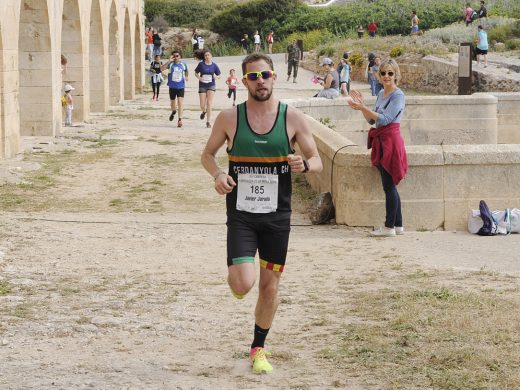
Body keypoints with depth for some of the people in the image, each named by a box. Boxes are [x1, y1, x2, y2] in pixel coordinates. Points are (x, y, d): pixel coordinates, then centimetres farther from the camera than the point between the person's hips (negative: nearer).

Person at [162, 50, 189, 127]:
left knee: (180, 102, -14)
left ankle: (180, 119, -14)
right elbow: (161, 69, -23)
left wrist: (186, 77, 10)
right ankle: (174, 111, 48)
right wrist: (169, 61, -28)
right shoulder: (171, 64, -5)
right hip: (172, 86, 1)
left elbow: (186, 71, 25)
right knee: (172, 102, 15)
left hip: (181, 86, -1)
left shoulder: (183, 64, 1)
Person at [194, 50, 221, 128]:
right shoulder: (201, 64, -2)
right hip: (202, 86, 1)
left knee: (209, 104, -8)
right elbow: (196, 72, 9)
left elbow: (219, 75, 9)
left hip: (211, 85, -1)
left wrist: (215, 76, -13)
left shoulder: (214, 65, 0)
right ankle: (204, 111, 38)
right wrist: (199, 78, -11)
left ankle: (208, 122, -1)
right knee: (202, 105, 1)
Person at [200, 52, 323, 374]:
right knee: (243, 285, -17)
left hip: (277, 216, 1)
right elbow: (208, 154, 9)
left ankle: (258, 348, 30)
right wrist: (217, 174, -13)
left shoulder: (293, 118, -3)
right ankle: (237, 271, 22)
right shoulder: (230, 118, -4)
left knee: (270, 286, 9)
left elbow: (318, 162, 2)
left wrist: (304, 164, -22)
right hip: (241, 215, -1)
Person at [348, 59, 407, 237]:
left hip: (390, 141, -9)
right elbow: (372, 120, 15)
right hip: (381, 142, 9)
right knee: (390, 186, 13)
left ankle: (389, 227, 0)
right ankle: (398, 225, 20)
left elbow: (384, 119, -20)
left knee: (389, 185, -5)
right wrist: (362, 107, 0)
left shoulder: (398, 95, -12)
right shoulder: (381, 94, 14)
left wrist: (363, 107, -19)